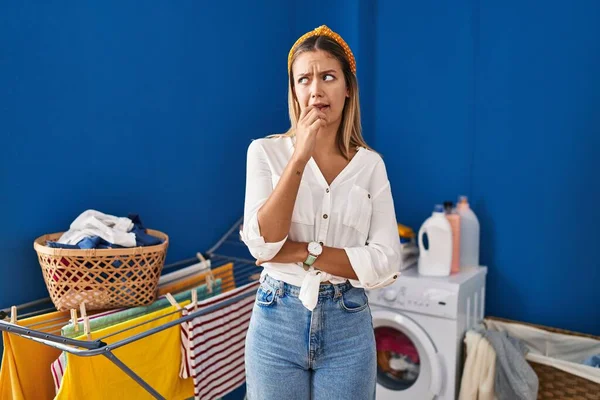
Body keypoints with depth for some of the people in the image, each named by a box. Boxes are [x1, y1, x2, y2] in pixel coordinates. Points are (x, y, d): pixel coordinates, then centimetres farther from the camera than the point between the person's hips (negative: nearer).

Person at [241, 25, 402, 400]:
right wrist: (299, 157, -21)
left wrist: (302, 252, -16)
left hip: (348, 326, 1)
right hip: (278, 321, -1)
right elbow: (263, 245, -16)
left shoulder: (370, 163, -1)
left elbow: (386, 265, -8)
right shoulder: (266, 151, -4)